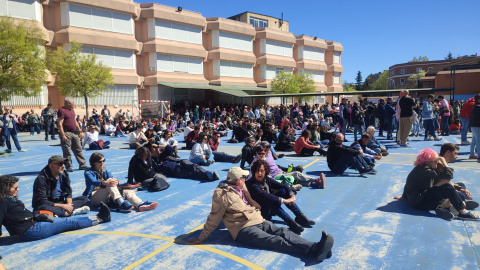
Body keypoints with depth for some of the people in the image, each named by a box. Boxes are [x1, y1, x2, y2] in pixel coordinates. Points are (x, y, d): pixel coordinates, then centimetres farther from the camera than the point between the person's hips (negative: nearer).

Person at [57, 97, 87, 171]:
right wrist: (63, 135, -23)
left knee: (78, 150, 11)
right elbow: (59, 124, -17)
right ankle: (68, 167, 8)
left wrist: (80, 131, 18)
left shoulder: (72, 110, 15)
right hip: (67, 133, -8)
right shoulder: (62, 111, -12)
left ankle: (82, 165, 17)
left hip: (74, 133, 9)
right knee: (67, 152, 0)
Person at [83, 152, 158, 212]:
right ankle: (121, 203, -48)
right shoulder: (88, 172, 0)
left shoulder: (105, 171, 15)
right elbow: (93, 182, -22)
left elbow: (112, 178, -6)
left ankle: (140, 205, -46)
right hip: (94, 198, -5)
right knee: (110, 183, -30)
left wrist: (115, 181, -32)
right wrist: (105, 183, -42)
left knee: (125, 191, -20)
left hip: (107, 196, 5)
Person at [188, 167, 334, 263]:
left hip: (259, 221, 7)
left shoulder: (242, 189, 16)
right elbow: (214, 218, -4)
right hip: (244, 229, -7)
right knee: (277, 241, -25)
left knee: (283, 232, -18)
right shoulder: (222, 194, -8)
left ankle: (315, 247, -36)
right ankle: (313, 250, -41)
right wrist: (202, 237, -3)